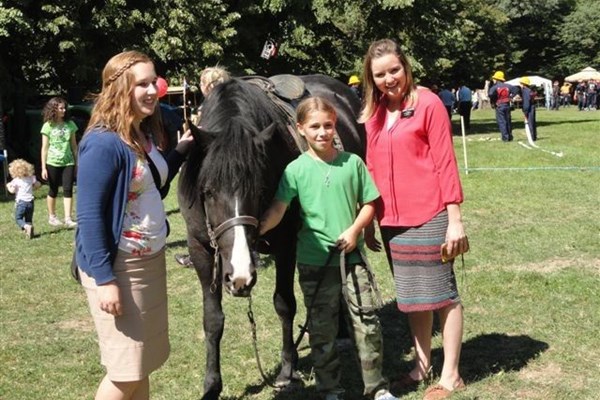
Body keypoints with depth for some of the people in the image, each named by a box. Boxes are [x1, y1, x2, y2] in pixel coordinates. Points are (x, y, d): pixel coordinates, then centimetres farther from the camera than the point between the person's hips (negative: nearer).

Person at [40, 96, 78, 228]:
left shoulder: (70, 124, 4)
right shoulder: (48, 126, -4)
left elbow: (74, 145, 10)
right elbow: (44, 148, -3)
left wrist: (77, 162, 8)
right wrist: (43, 167, -6)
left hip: (68, 162, 2)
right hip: (53, 163, -2)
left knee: (68, 190, -6)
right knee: (53, 191, 9)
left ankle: (68, 219, -6)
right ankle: (52, 217, 23)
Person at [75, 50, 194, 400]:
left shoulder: (147, 134, 6)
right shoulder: (103, 143, -20)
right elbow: (89, 216, -21)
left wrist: (181, 151, 8)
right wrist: (104, 279, -23)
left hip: (152, 259, 9)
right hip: (117, 267, -9)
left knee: (145, 360, 18)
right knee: (126, 369, 0)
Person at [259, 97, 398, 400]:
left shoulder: (352, 162, 0)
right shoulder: (296, 169, -5)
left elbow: (369, 204, 5)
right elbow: (278, 210, -12)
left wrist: (355, 229, -12)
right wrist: (257, 229, -30)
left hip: (352, 256, 1)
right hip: (315, 261, -1)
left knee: (367, 323, 5)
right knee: (322, 330, 9)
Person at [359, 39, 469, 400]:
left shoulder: (428, 103, -8)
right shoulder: (373, 114, 8)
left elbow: (445, 164, -10)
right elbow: (371, 170, 12)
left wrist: (455, 219, -13)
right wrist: (368, 222, 11)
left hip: (429, 217, -6)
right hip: (392, 221, 6)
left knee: (441, 291, 2)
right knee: (411, 293, 15)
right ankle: (423, 363, 29)